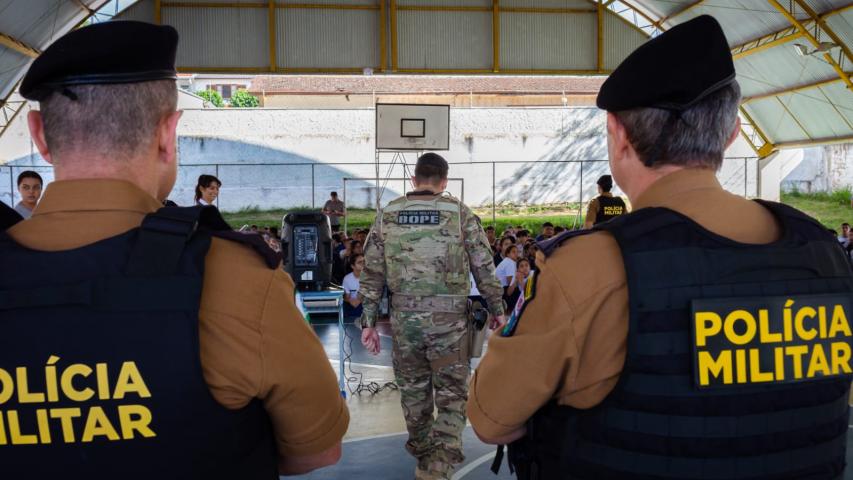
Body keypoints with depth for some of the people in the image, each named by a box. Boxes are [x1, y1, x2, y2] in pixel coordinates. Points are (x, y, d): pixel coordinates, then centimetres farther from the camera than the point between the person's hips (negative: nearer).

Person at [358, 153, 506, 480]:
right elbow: (485, 269, -1)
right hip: (449, 320, -2)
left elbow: (372, 273, 2)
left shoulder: (387, 216, 2)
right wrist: (497, 310, 11)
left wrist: (368, 321, 7)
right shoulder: (461, 214, -4)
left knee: (413, 390, 20)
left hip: (404, 318, 3)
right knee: (452, 397, 7)